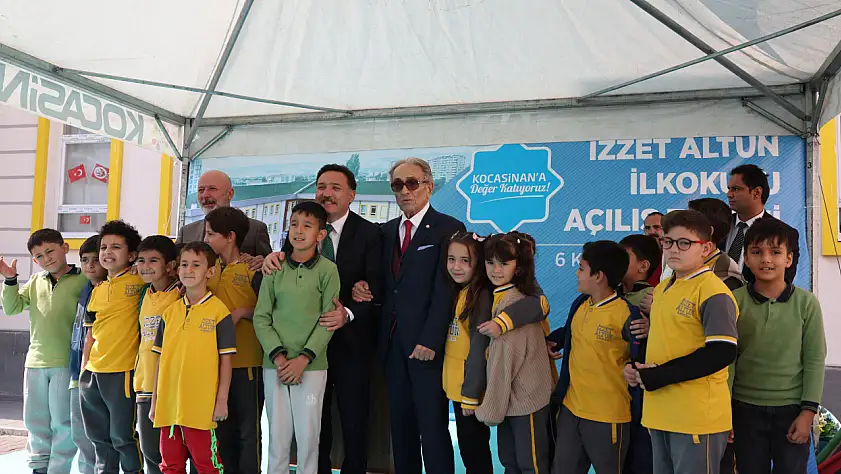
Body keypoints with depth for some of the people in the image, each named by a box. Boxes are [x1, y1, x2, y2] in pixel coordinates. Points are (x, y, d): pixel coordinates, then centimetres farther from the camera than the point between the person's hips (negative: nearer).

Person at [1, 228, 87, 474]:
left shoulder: (83, 280, -6)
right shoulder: (35, 281, 11)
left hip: (66, 363, -6)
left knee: (62, 421, 1)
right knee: (35, 420, 16)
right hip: (35, 362, 6)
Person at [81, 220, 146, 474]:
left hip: (122, 371, -6)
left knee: (122, 436, 0)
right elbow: (91, 333, 17)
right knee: (100, 436, 17)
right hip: (92, 373, 7)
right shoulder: (98, 290, 13)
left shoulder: (140, 281, -7)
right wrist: (83, 368, 14)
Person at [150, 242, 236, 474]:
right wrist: (155, 401, 11)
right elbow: (162, 359, 13)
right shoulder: (170, 312, 9)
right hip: (169, 404, 5)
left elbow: (225, 360, -5)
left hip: (201, 406, -5)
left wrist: (222, 400, -8)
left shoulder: (218, 311, -6)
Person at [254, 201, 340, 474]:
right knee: (278, 433, 7)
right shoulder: (275, 269, 4)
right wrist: (277, 355, -9)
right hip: (275, 365, 2)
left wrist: (303, 358, -12)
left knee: (308, 434, 2)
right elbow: (261, 317, 3)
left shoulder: (327, 270, -1)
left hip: (312, 365, -2)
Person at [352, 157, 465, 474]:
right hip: (392, 342, 6)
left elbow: (445, 290, -12)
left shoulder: (449, 229, -5)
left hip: (426, 344, -6)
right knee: (400, 424, 11)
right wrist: (364, 289, -4)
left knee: (433, 426, 0)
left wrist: (430, 340, -18)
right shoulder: (387, 230, 16)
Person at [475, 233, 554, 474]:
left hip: (526, 400, -9)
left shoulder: (513, 303, -20)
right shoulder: (499, 297, 7)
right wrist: (492, 404, 9)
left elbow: (505, 361, -20)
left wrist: (491, 407, -14)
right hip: (510, 399, 9)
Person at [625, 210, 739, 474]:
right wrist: (638, 369, 4)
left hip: (698, 417, -8)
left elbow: (722, 353, -20)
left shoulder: (713, 292, -13)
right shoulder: (661, 289, 13)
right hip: (660, 413, 8)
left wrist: (660, 375, -18)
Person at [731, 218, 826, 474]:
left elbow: (815, 361, -1)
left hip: (792, 408, 0)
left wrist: (808, 411, -5)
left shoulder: (806, 303, -4)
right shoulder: (734, 301, -5)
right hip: (746, 407, 0)